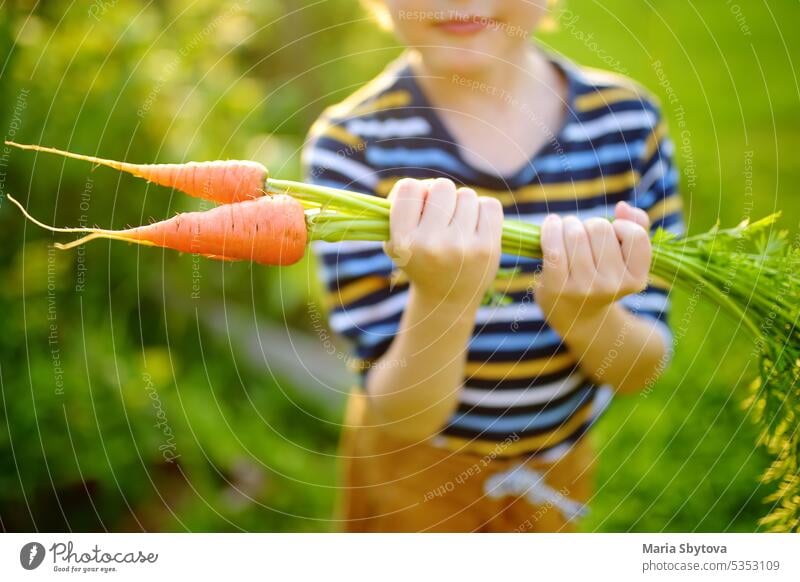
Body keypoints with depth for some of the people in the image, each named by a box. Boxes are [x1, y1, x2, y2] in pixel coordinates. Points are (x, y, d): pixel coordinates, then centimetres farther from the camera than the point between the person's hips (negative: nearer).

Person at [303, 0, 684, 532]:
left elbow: (644, 368, -9)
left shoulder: (627, 121, -15)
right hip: (417, 468, -3)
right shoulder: (351, 143, -23)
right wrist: (441, 300, -39)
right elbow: (401, 417, -21)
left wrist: (582, 313, -29)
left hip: (563, 463, 3)